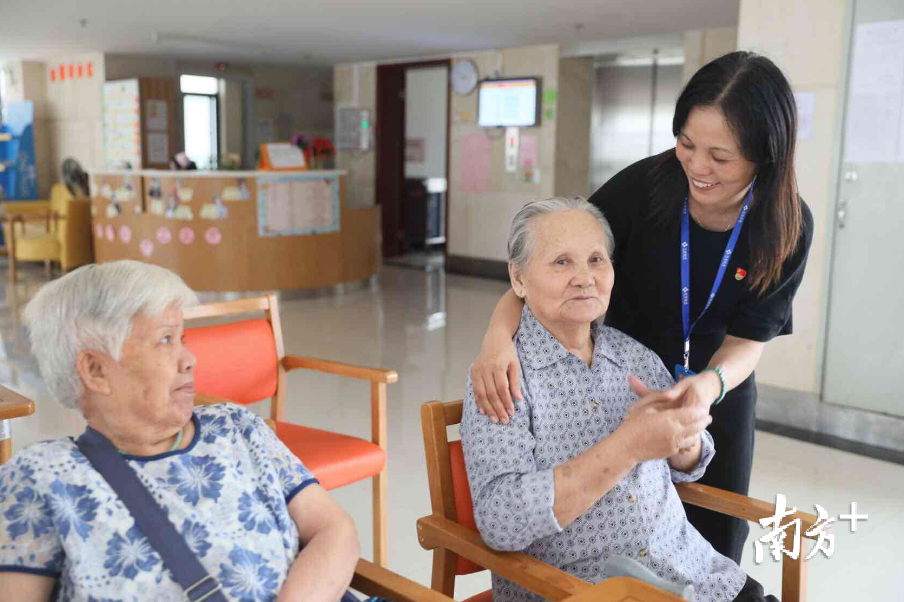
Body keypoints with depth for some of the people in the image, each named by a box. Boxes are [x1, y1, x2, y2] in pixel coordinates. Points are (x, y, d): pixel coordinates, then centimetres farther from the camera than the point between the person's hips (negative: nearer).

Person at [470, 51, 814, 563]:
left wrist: (711, 384, -38)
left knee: (717, 541, 16)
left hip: (720, 391, 2)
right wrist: (499, 334, -42)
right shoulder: (645, 186, -24)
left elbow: (749, 336, -16)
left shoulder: (789, 228, -18)